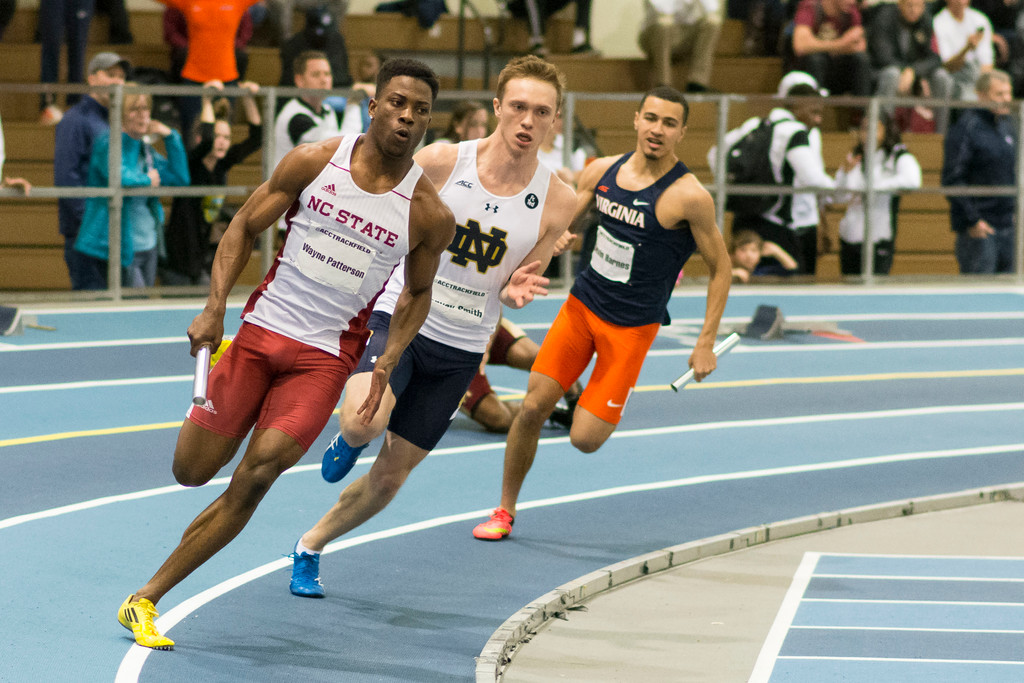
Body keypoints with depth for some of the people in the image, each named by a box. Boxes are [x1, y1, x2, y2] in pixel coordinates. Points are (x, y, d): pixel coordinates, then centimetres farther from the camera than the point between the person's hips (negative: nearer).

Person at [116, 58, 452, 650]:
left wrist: (386, 365, -1)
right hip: (261, 330, 1)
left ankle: (146, 600, -8)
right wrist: (215, 308, -8)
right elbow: (245, 227, 4)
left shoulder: (430, 215, -5)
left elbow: (417, 293, 12)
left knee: (254, 477, -15)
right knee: (192, 471, -1)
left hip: (327, 356, -1)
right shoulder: (314, 162, -5)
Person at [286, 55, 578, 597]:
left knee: (389, 476, 9)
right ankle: (350, 440, 7)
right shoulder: (441, 162, -11)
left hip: (460, 350, 3)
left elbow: (516, 289, 4)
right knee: (364, 424, -31)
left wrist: (515, 292, -19)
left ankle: (310, 547, 34)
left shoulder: (556, 200, -5)